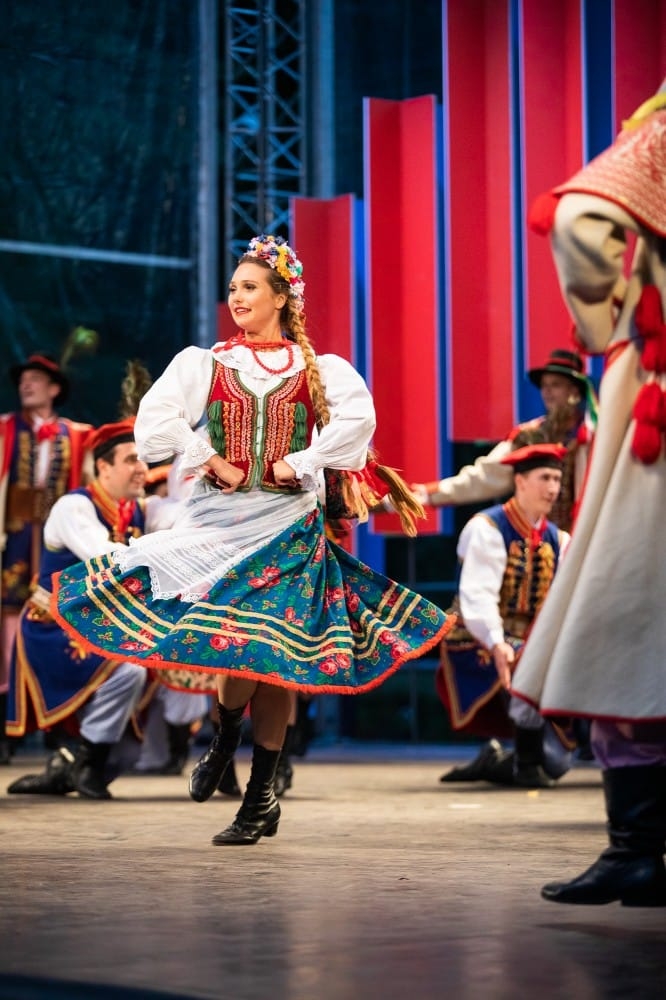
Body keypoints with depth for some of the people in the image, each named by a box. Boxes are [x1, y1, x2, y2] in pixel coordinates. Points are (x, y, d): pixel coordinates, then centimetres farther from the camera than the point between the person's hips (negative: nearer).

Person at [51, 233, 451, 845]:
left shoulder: (317, 370, 6)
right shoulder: (204, 363, 8)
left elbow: (358, 416, -11)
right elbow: (156, 418, -5)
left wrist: (301, 463, -13)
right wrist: (211, 461, -7)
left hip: (289, 524, -1)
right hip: (219, 518, 1)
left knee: (274, 656, -3)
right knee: (232, 643, -12)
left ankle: (262, 792, 5)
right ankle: (225, 738, 20)